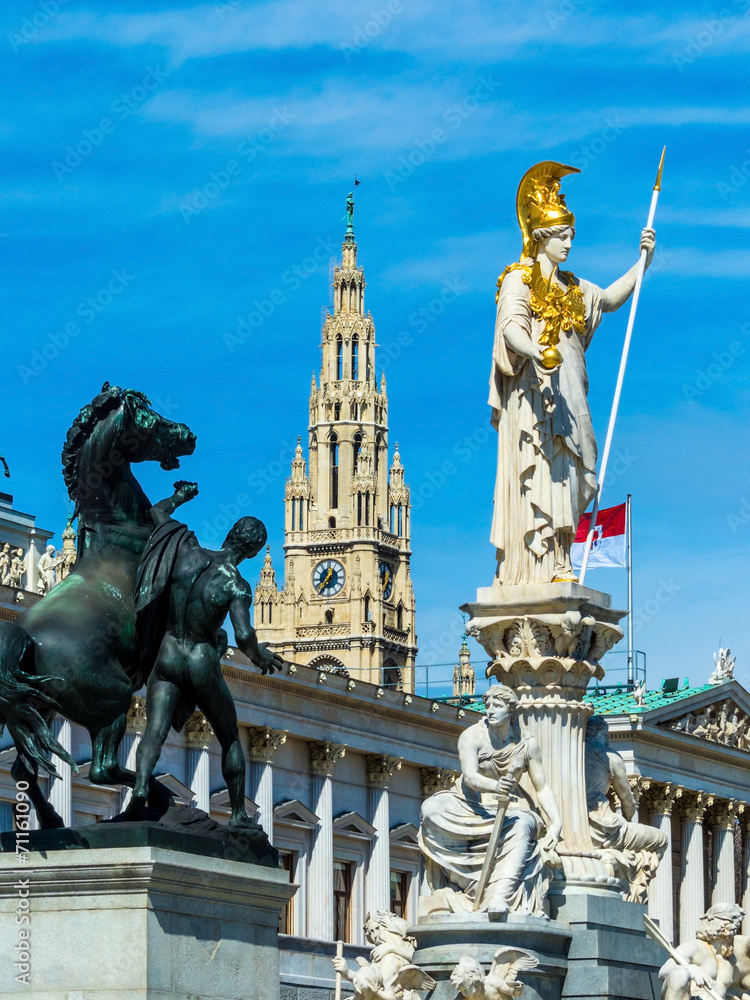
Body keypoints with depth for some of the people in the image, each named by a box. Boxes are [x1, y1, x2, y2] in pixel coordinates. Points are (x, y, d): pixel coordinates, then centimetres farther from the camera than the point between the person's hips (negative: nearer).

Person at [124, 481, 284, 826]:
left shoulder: (188, 552, -4)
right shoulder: (237, 586, -15)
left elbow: (158, 512, 11)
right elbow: (244, 635, -27)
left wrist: (180, 496, 32)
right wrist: (258, 656, -5)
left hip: (167, 657, 3)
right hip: (203, 666, -3)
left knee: (155, 731, -8)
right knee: (230, 739, 17)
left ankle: (140, 788, -36)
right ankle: (238, 813, 21)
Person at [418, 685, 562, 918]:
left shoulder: (527, 744, -5)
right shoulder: (471, 737, -13)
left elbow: (542, 789, -1)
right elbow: (469, 777, -28)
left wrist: (555, 824, -16)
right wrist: (495, 786, -50)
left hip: (507, 807, 0)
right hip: (470, 804, 0)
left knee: (522, 826, -35)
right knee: (432, 809, -30)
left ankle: (500, 897, -52)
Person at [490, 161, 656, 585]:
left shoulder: (570, 287, 23)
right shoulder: (519, 280, -2)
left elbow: (611, 298, 22)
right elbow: (511, 327, -17)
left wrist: (644, 260, 11)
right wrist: (538, 353, -37)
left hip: (564, 395, 8)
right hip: (532, 391, -8)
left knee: (562, 479, 1)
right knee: (537, 475, -15)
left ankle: (554, 565, -3)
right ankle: (540, 566, -22)